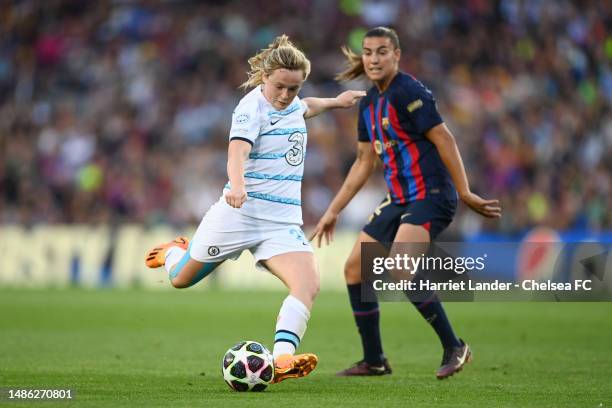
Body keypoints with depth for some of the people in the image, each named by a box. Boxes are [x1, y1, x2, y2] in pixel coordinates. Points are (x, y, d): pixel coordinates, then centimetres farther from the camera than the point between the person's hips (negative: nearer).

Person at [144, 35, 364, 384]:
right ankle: (174, 251, 52)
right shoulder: (253, 107, -16)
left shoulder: (292, 103, 7)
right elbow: (238, 149, -36)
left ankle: (282, 358, -35)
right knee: (181, 279, 15)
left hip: (283, 222, 5)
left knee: (309, 285, -24)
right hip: (240, 213, -5)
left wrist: (334, 103, 38)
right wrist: (238, 184, -55)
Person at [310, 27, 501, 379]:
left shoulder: (408, 92, -14)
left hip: (431, 196, -9)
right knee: (355, 268, 7)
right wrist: (333, 211, 23)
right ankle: (374, 361, 16)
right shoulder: (370, 103, 13)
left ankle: (454, 347, -13)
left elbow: (444, 139, -16)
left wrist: (465, 194, -19)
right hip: (400, 200, 9)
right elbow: (365, 162, 21)